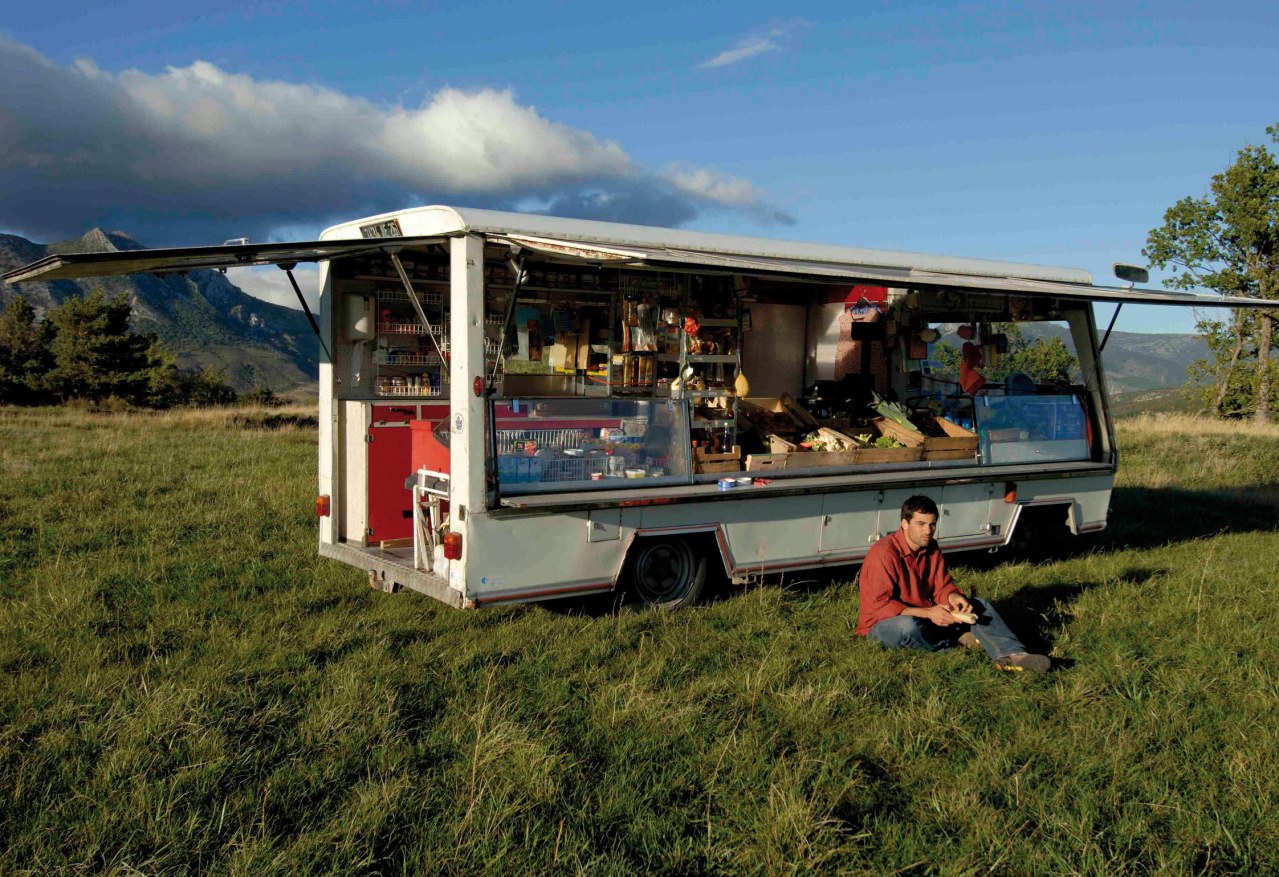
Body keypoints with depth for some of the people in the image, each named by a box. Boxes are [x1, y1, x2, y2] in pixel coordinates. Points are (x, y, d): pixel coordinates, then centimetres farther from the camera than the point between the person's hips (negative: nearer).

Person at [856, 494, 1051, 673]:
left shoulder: (931, 548, 2)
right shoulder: (884, 553, -23)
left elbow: (942, 586, 6)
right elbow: (880, 605, -27)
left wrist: (954, 597, -19)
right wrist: (928, 612, -31)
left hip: (925, 616, 8)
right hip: (882, 622, -7)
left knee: (980, 606, -3)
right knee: (908, 626, -41)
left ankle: (1011, 655, -27)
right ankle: (958, 639, -12)